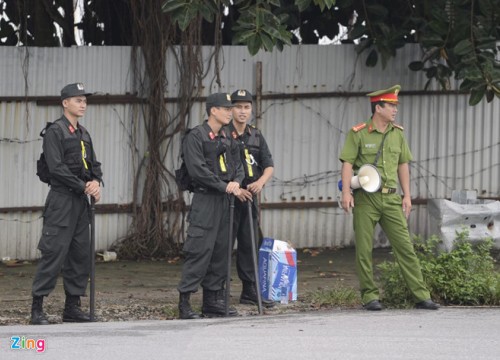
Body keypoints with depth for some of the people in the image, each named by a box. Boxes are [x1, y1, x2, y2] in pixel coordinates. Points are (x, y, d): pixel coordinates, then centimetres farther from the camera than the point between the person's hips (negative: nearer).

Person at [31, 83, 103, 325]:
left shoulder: (83, 134, 17)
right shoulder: (55, 132, -9)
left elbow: (93, 164, 18)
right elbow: (57, 168, -17)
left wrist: (96, 182, -4)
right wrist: (84, 186, -14)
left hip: (81, 201, 8)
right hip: (61, 201, -8)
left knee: (81, 255, 8)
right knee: (54, 253, -11)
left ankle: (72, 307, 15)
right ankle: (37, 309, -9)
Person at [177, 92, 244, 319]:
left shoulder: (227, 140, 17)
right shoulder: (195, 137, -7)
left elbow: (237, 166, 17)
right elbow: (198, 170, -16)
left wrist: (236, 183, -5)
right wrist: (224, 186, -15)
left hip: (225, 201, 8)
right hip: (205, 201, -8)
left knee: (221, 251, 9)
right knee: (199, 251, -12)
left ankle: (213, 302, 15)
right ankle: (184, 302, -11)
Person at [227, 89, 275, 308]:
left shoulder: (256, 136, 13)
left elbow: (269, 166, 9)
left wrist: (261, 181, -12)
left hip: (250, 197, 6)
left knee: (249, 245, 10)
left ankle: (250, 291, 15)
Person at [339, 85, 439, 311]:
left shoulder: (397, 134, 12)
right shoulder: (358, 133, -3)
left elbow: (403, 165, 17)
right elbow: (347, 163, -6)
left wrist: (407, 195, 11)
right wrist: (346, 192, -17)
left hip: (391, 199, 4)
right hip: (365, 198, -4)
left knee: (405, 247, -1)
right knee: (364, 250, -1)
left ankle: (421, 296, -2)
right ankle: (369, 296, 7)